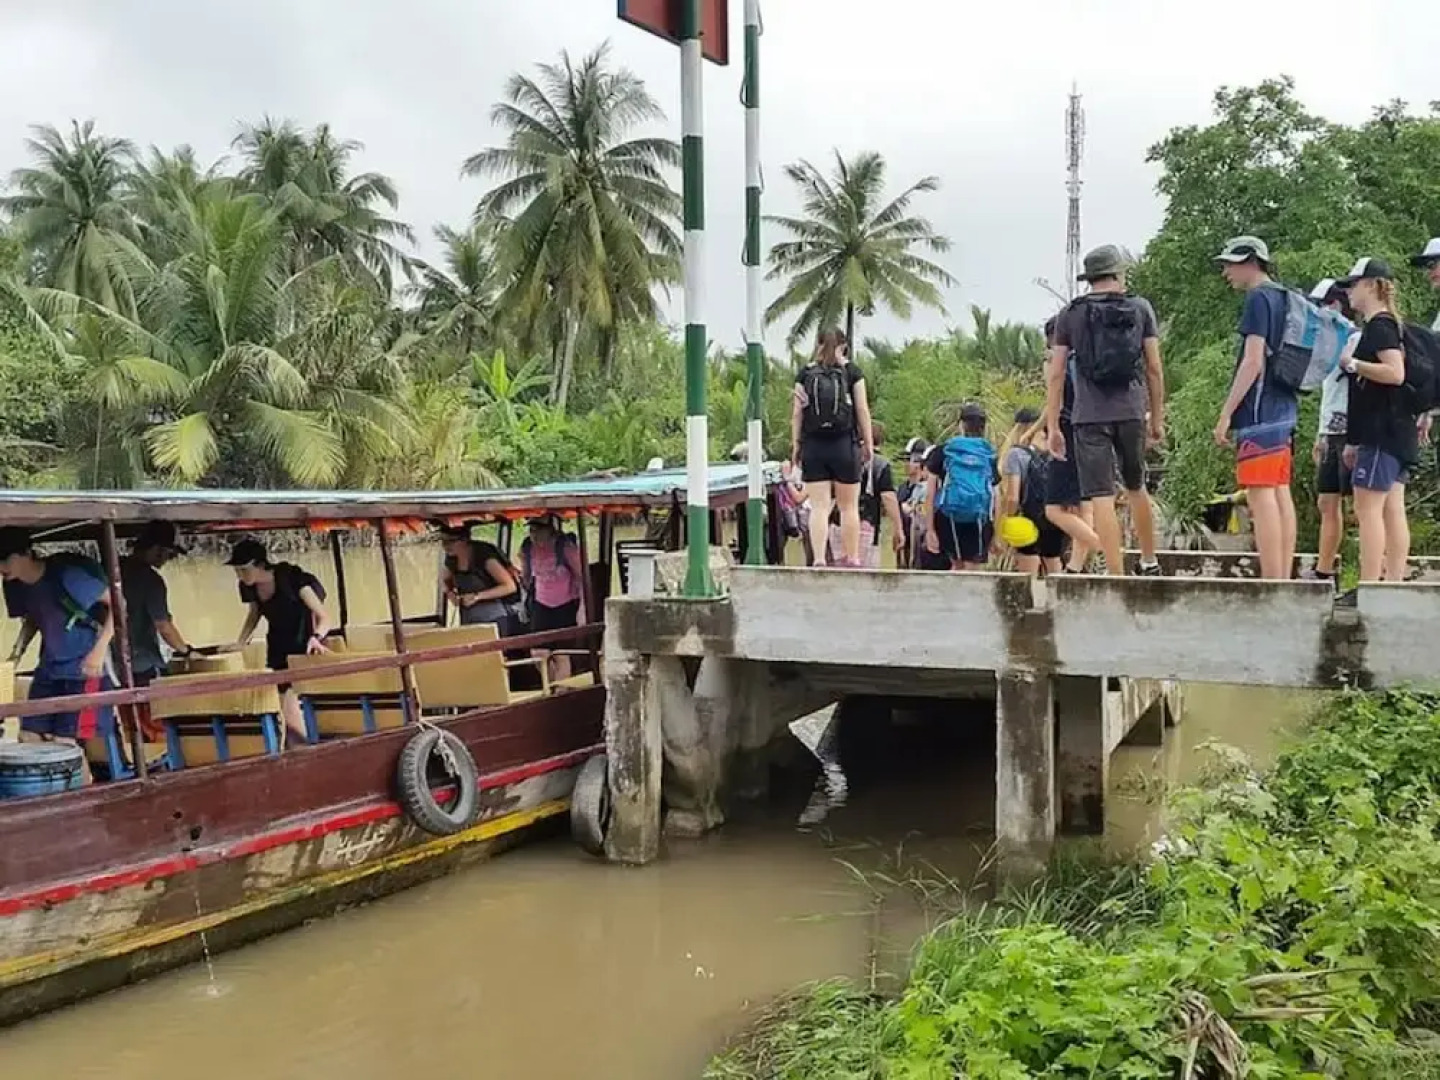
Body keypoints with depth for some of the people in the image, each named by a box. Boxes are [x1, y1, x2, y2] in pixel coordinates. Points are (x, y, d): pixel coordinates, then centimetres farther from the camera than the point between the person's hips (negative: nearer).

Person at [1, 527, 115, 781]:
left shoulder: (66, 574, -22)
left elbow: (114, 604, -15)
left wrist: (100, 650, -21)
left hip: (84, 669, -7)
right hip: (49, 668, 8)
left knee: (65, 742, -10)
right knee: (29, 737, 5)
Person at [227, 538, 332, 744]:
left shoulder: (291, 578, -26)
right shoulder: (248, 587, -9)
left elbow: (323, 617, -29)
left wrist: (316, 637, -50)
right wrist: (240, 644, 1)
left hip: (304, 644, -6)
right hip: (277, 647, 6)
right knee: (281, 710, -4)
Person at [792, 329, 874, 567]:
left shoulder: (805, 373, 5)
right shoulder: (852, 371, 2)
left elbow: (797, 413, 2)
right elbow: (862, 409, -1)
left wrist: (796, 444, 6)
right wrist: (867, 443, 5)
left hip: (813, 446, 1)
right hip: (845, 444, -1)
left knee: (819, 507, -1)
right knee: (849, 506, 8)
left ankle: (819, 559, -9)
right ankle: (851, 558, 11)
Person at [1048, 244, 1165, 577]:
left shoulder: (1070, 315, 5)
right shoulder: (1141, 308, 7)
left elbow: (1056, 374, 1)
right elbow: (1154, 369, 6)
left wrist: (1053, 427, 4)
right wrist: (1157, 419, 13)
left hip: (1089, 417, -2)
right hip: (1132, 412, 2)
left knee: (1101, 497, -3)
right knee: (1135, 488, 21)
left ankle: (1116, 575, -5)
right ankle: (1150, 563, 31)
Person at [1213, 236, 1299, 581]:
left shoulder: (1259, 299, -9)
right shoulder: (1283, 298, 18)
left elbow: (1253, 362, -17)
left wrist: (1226, 414, -15)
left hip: (1260, 413, -9)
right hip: (1283, 410, 9)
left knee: (1261, 495, -11)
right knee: (1281, 495, 8)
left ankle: (1272, 584, -14)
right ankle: (1284, 581, 10)